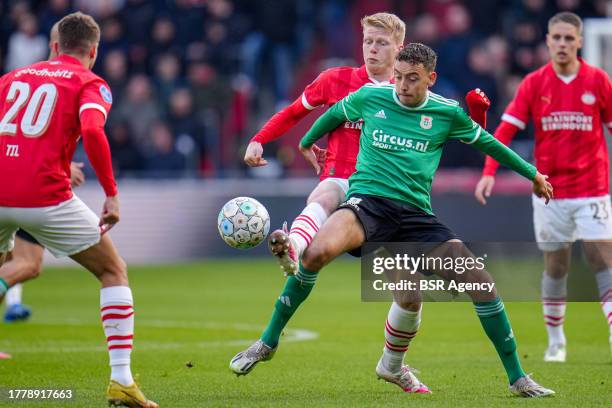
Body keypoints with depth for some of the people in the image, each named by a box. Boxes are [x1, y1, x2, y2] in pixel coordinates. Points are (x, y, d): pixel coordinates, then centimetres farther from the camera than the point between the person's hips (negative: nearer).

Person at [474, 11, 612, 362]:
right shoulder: (534, 83, 1)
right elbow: (506, 129, -3)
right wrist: (489, 172, -14)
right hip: (550, 190, 1)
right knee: (555, 265, 6)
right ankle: (555, 340, 18)